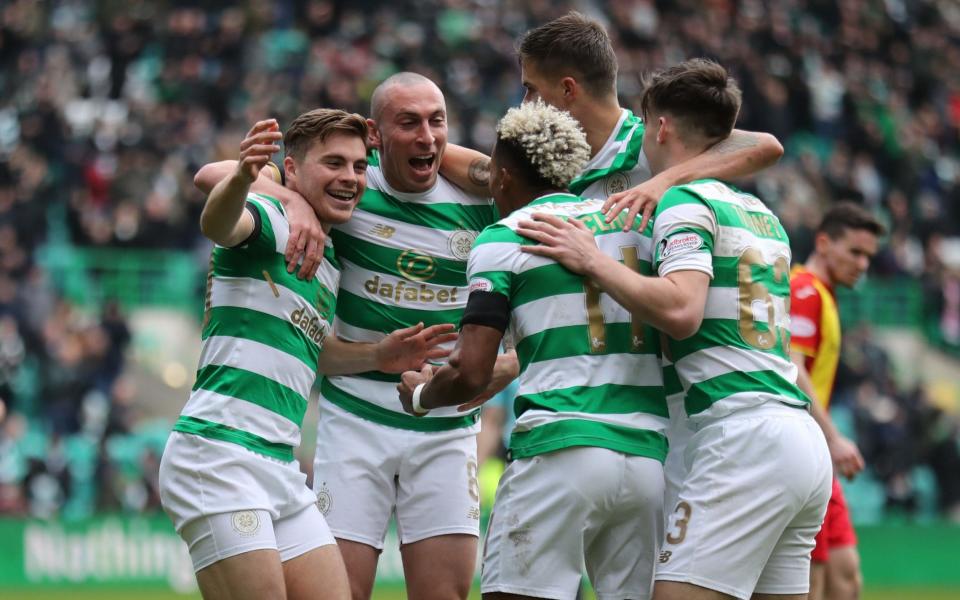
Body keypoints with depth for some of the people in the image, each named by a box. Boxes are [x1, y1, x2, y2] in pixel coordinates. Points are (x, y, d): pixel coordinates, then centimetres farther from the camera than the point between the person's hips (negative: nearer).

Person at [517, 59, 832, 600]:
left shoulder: (685, 201, -4)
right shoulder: (760, 212, 22)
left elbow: (679, 310, -19)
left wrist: (592, 260, -9)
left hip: (744, 435, -9)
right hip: (805, 440, 9)